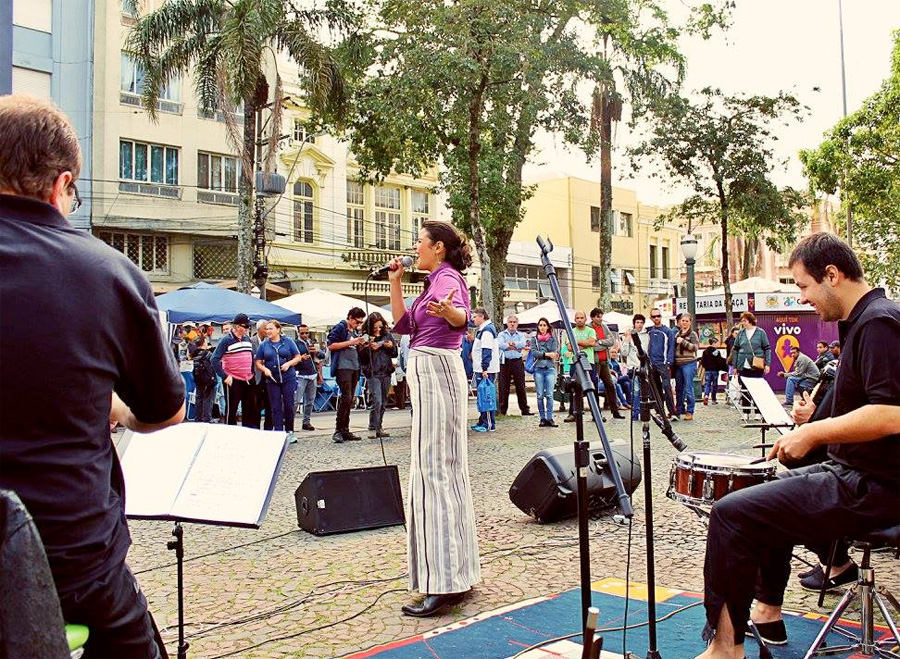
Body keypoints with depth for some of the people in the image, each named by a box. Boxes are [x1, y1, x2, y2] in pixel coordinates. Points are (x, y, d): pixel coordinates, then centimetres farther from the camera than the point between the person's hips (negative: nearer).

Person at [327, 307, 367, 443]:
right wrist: (350, 342, -14)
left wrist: (360, 344, 8)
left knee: (350, 400, 7)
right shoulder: (340, 328, -2)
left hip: (355, 367, 8)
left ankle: (345, 431, 11)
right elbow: (331, 345, -11)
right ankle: (338, 430, -11)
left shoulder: (354, 331, 22)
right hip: (343, 367, -8)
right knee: (346, 397, -16)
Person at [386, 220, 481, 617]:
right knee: (443, 469, 12)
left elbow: (461, 316, -31)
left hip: (436, 370, -10)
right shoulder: (435, 281, 21)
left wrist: (450, 312, -53)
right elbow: (403, 324, 20)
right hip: (429, 373, 10)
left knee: (435, 468, -13)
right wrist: (395, 282, 17)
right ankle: (456, 573, 20)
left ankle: (443, 583, -12)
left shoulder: (448, 277, -9)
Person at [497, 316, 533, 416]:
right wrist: (515, 347, -11)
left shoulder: (521, 335, 14)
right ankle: (502, 410, 8)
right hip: (505, 362, -1)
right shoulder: (501, 334, 9)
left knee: (520, 386, 2)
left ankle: (525, 409, 5)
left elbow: (523, 343, -9)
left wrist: (511, 343, -10)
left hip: (517, 362, 1)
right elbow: (500, 345, -12)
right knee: (503, 387, 1)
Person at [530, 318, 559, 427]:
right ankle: (542, 418, 6)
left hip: (550, 368, -1)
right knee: (540, 395, 0)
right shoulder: (534, 339, 11)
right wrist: (547, 354, -13)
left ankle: (550, 418, -5)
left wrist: (540, 354, -10)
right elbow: (534, 352, -3)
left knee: (549, 395, -6)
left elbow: (555, 352, -2)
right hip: (538, 368, 1)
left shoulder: (553, 339, 11)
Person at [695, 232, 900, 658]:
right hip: (857, 473, 12)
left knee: (732, 512, -17)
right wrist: (818, 420, 11)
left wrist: (813, 433, -20)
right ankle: (767, 611, 35)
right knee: (769, 494, 30)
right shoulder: (865, 320, 15)